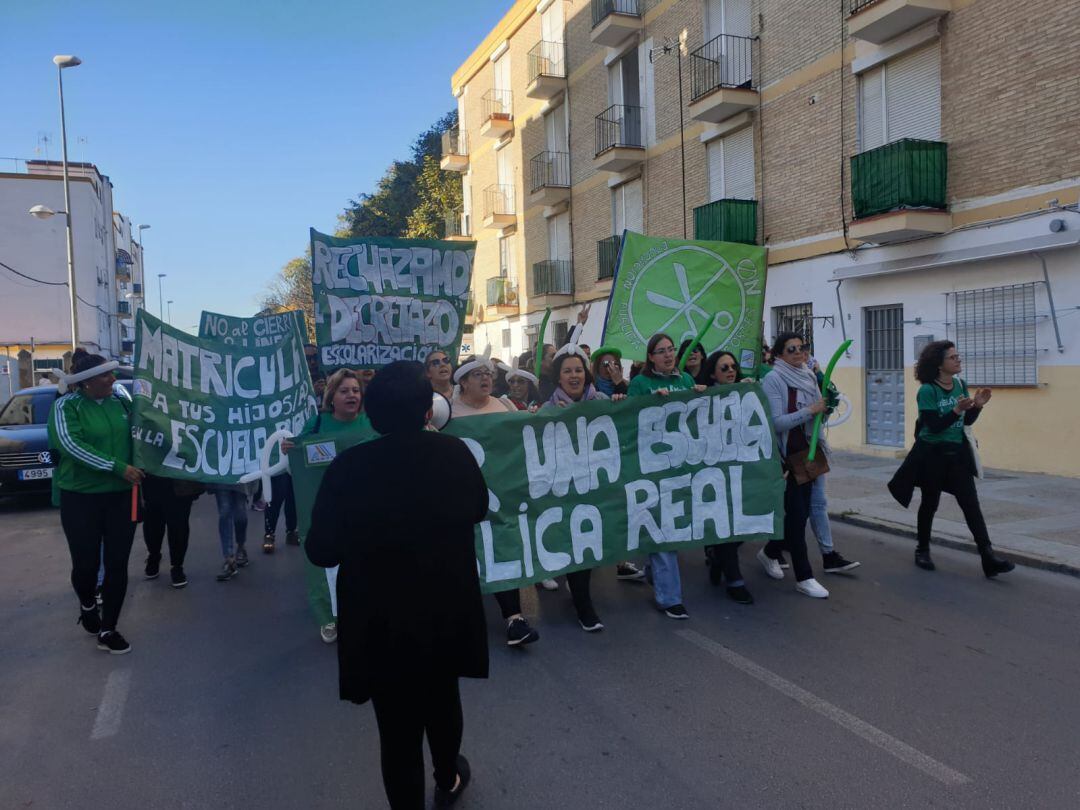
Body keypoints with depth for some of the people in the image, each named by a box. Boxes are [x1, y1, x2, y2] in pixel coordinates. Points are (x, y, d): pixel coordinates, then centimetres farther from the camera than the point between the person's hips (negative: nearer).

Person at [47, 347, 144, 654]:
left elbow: (135, 435, 17)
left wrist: (138, 477, 11)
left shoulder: (121, 398, 3)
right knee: (86, 563, 3)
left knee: (118, 564, 2)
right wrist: (118, 468, -25)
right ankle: (87, 604, 36)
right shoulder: (66, 405, -7)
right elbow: (71, 444, -20)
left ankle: (108, 630, 14)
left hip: (121, 495, 3)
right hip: (81, 498, -3)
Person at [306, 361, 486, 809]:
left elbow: (321, 551, -13)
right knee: (443, 697, 29)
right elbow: (478, 510, 5)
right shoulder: (455, 453, -14)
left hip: (381, 623, -3)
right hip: (448, 612, 3)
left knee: (398, 727, 15)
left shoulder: (349, 466, -20)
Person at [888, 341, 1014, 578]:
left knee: (971, 504, -1)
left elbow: (967, 422, 9)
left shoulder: (961, 385, 3)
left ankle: (988, 557, -2)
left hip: (958, 453, 5)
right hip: (932, 454, -5)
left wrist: (977, 406, -9)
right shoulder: (927, 390, -15)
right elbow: (934, 426, -22)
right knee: (930, 504, 8)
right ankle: (922, 550, 27)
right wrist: (956, 410, -32)